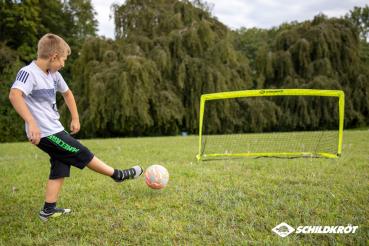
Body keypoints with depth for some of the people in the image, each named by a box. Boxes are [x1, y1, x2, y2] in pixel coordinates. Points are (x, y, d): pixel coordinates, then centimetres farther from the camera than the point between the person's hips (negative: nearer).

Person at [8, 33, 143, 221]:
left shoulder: (54, 75, 8)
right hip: (45, 133, -9)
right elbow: (14, 95, -35)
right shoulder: (29, 72, -18)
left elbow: (67, 93, 26)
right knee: (82, 154, 1)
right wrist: (31, 123, -42)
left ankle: (49, 210, 16)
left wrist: (75, 118, 22)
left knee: (60, 167, 10)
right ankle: (118, 175, 14)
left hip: (55, 129, 9)